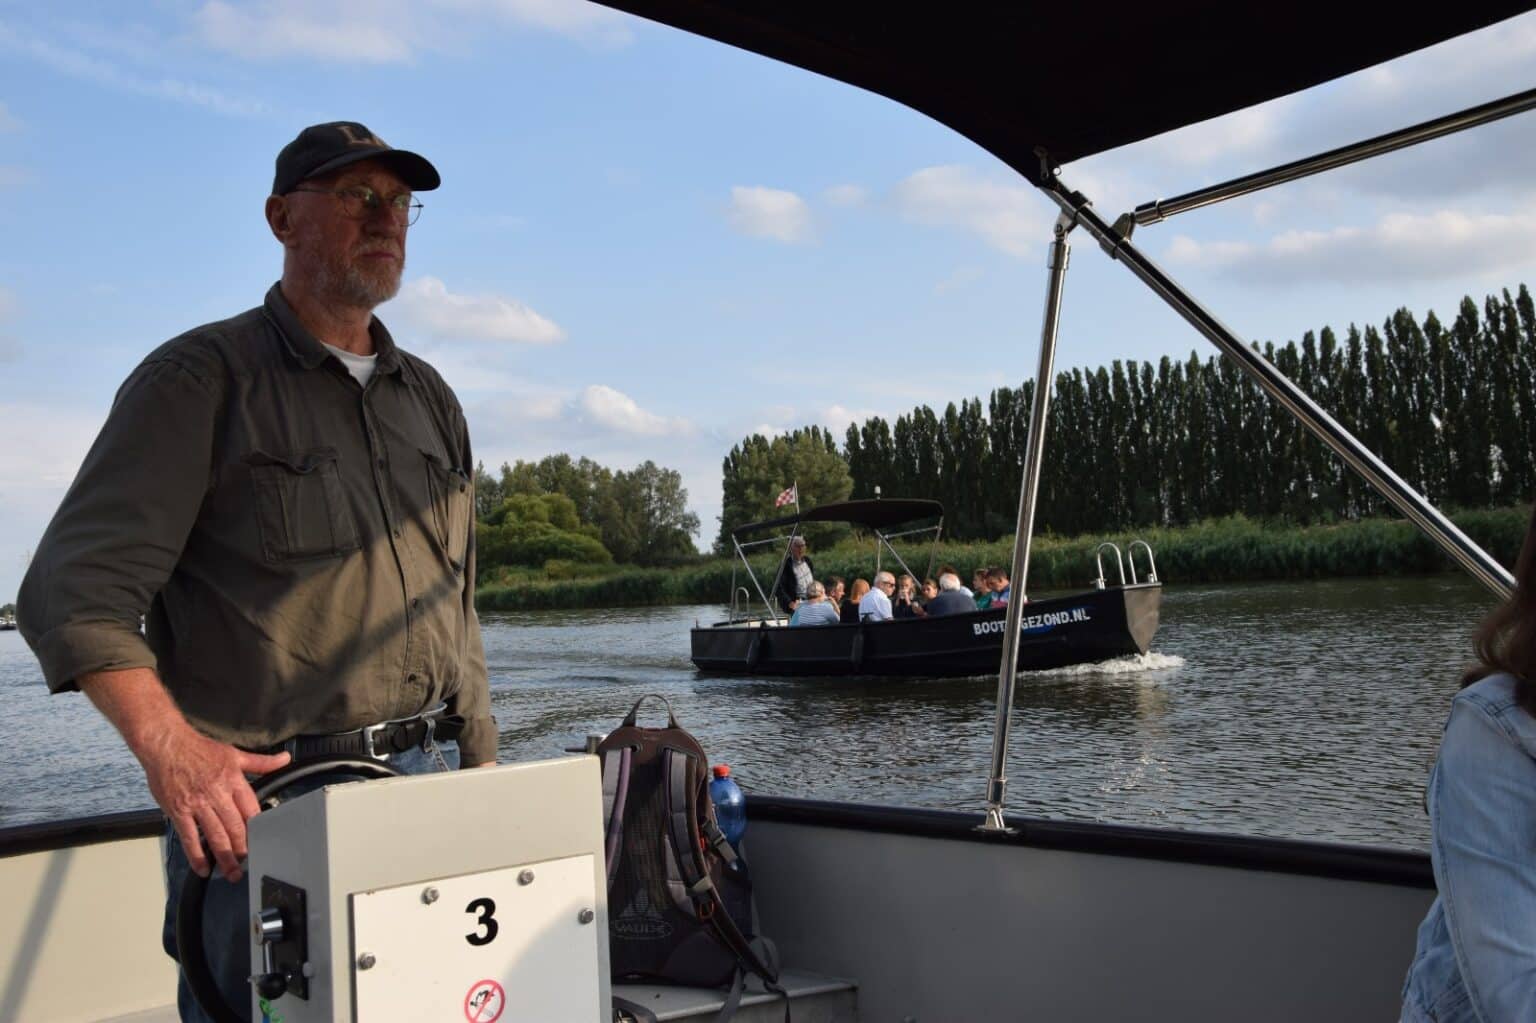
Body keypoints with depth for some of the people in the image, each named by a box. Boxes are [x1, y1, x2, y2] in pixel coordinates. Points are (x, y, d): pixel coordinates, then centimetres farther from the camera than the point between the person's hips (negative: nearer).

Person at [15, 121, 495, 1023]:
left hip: (432, 784, 5)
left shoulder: (430, 399, 16)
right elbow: (77, 590, -10)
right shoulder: (202, 379, -2)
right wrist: (169, 747, -25)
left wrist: (486, 776, 12)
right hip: (263, 794, -5)